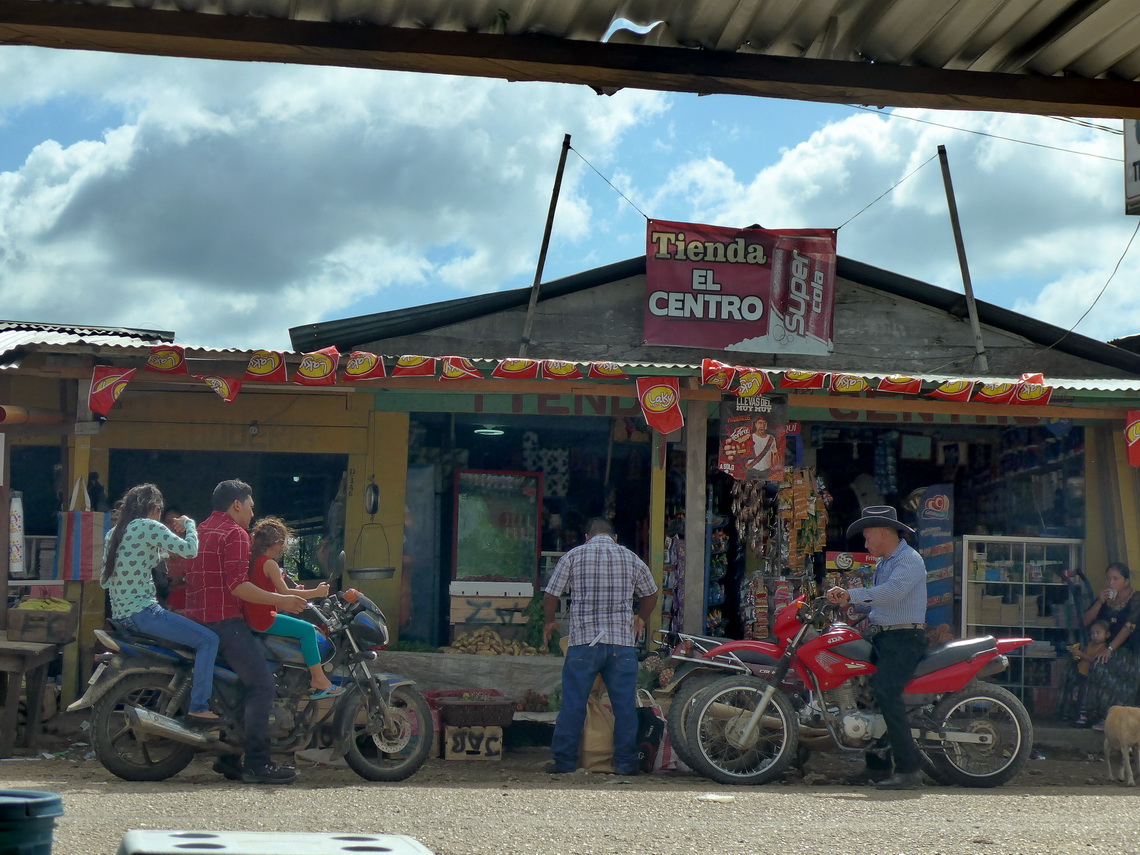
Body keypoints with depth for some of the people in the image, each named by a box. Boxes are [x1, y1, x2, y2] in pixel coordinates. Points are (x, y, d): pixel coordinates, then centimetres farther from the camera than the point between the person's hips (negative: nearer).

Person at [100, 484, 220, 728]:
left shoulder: (115, 532, 15)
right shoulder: (148, 526, -11)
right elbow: (189, 550, -18)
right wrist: (189, 524, 1)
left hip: (120, 614, 10)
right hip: (142, 612, -10)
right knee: (208, 640, -8)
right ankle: (198, 708, -12)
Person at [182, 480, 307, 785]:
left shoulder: (201, 531, 20)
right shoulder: (234, 532, -9)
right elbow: (237, 585, -19)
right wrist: (280, 600, -16)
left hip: (197, 618, 10)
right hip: (225, 620, -10)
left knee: (235, 684, 19)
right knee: (262, 685, -12)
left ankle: (227, 757, 16)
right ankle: (256, 764, -18)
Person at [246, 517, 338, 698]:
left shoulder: (250, 559, 12)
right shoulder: (269, 564, -16)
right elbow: (284, 593, -20)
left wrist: (294, 591, 19)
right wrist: (316, 592, -13)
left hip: (249, 617, 10)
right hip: (263, 618, -10)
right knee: (307, 629, -12)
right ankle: (318, 679, -12)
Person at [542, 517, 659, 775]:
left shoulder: (573, 556, 3)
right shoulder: (631, 559, 9)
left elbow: (551, 595, 3)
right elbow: (651, 594, 22)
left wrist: (550, 622, 22)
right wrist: (641, 620, 40)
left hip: (583, 641, -1)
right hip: (622, 643, 2)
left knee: (573, 704, 4)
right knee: (625, 705, 8)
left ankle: (564, 760, 7)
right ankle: (626, 762, 11)